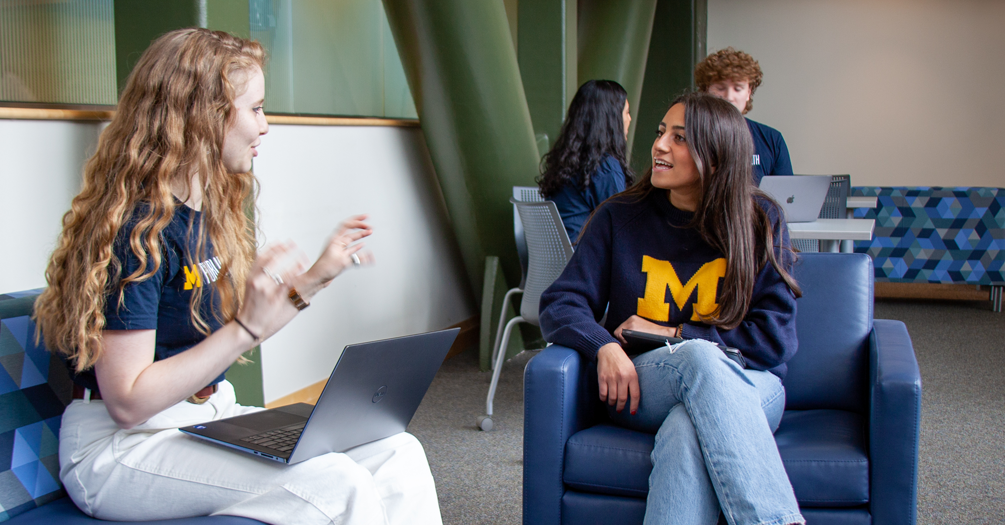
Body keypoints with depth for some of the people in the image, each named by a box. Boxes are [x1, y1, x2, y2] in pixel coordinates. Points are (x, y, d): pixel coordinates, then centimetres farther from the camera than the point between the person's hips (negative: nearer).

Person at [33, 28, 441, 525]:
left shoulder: (210, 212, 9)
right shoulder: (135, 229, -18)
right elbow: (127, 402, -21)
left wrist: (317, 276, 16)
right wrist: (247, 328, -27)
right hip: (118, 448, -8)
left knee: (398, 455, -10)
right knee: (334, 484, -30)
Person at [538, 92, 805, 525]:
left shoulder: (760, 222, 3)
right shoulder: (620, 218, 6)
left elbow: (776, 338, -2)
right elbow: (560, 304, 1)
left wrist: (672, 334, -6)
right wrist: (605, 346, -20)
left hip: (746, 385, 0)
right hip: (640, 389, 0)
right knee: (699, 358, -37)